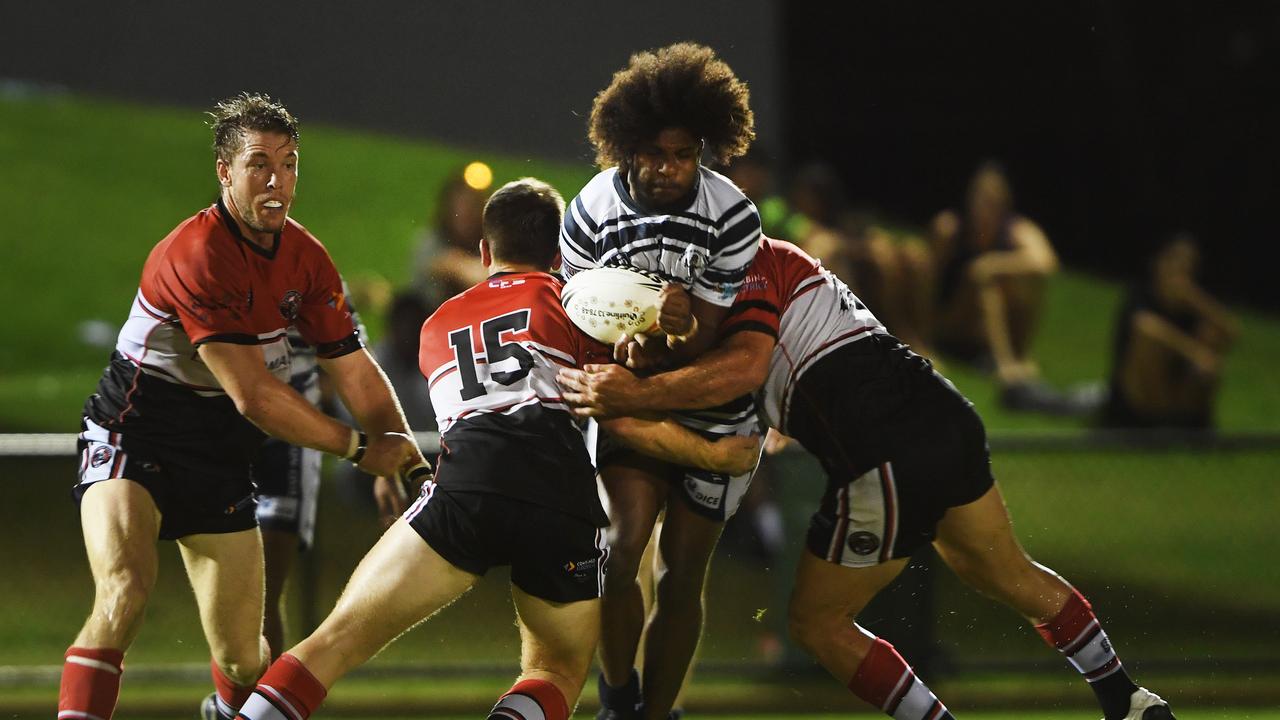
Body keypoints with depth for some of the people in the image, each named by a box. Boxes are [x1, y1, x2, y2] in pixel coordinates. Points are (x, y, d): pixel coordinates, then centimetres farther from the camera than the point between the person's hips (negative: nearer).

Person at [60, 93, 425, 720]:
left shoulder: (305, 258, 1)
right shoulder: (194, 256, -24)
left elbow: (353, 371, 8)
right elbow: (252, 395, -23)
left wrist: (407, 454, -7)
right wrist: (359, 447, -15)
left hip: (220, 456, 6)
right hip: (133, 434, -6)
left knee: (242, 657, 4)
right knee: (123, 593, -33)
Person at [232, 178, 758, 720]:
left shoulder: (437, 326, 32)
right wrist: (712, 453, 23)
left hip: (463, 491, 1)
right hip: (564, 503, -1)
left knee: (336, 642, 2)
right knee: (558, 672, 16)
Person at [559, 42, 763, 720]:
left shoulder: (734, 218, -17)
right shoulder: (592, 211, -13)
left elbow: (703, 341, -17)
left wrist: (673, 333, -40)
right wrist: (622, 345, -26)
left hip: (711, 408, 0)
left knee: (681, 574, 1)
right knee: (623, 545, -19)